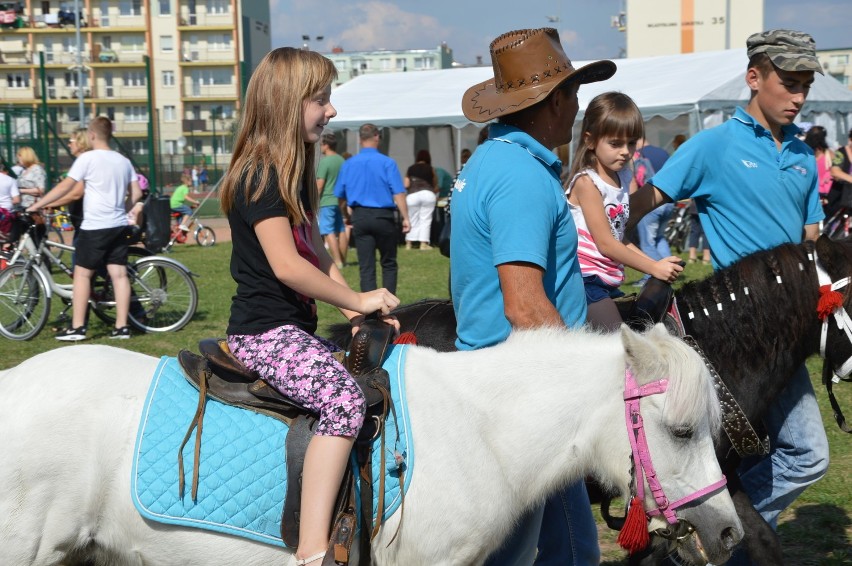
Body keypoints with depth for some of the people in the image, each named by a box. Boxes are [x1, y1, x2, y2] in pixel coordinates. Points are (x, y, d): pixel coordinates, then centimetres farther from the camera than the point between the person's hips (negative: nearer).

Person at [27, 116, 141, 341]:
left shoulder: (87, 158, -9)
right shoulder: (123, 160, 10)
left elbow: (65, 187, -12)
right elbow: (136, 193, 10)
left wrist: (36, 205, -6)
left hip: (95, 227, -6)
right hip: (119, 226, 6)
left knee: (82, 274, 1)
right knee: (119, 274, 5)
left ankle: (77, 327, 1)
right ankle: (121, 326, 5)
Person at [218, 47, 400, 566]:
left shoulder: (292, 173, 16)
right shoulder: (260, 175, -14)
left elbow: (318, 254, 15)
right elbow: (287, 265, -22)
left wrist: (356, 312, 2)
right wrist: (358, 300, -14)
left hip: (295, 328, 11)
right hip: (266, 332, -11)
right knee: (344, 398, -29)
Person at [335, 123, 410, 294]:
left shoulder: (348, 164, 4)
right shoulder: (387, 163, -7)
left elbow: (340, 196, 11)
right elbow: (398, 193, -12)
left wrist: (346, 216, 25)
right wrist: (405, 218, -9)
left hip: (359, 217, 2)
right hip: (383, 216, -2)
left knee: (366, 267, 4)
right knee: (388, 263, 11)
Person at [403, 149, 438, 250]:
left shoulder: (410, 169, 17)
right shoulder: (430, 169, 15)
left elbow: (406, 185, 10)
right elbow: (435, 186, 22)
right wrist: (436, 195, 42)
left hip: (412, 196, 1)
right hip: (428, 194, -1)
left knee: (412, 220, 11)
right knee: (425, 219, 3)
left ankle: (408, 243, 9)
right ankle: (423, 243, -2)